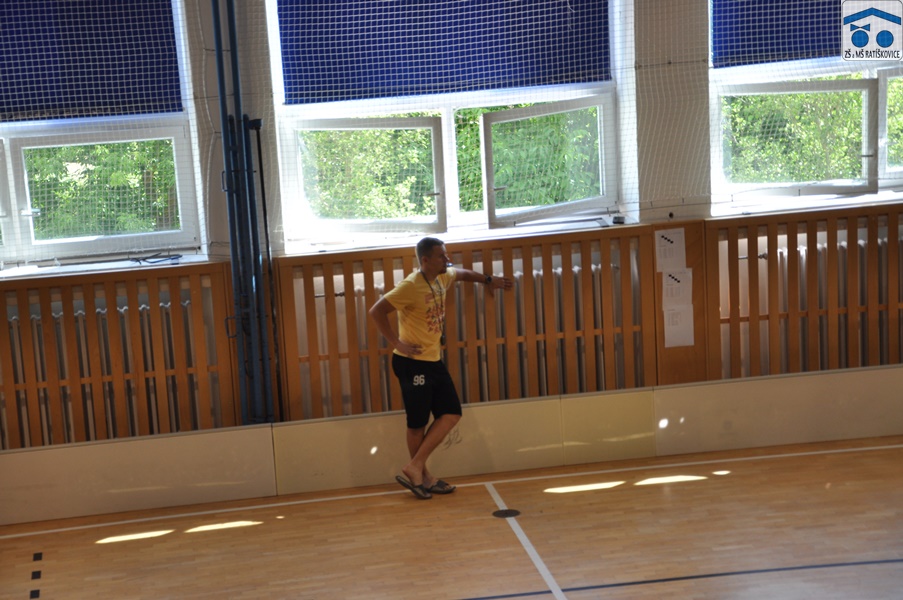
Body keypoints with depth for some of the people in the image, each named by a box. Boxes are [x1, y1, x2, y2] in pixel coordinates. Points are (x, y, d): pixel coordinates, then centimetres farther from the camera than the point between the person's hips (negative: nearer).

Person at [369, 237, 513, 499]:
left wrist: (488, 280, 31)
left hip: (433, 360, 9)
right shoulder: (411, 286, -19)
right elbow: (376, 311, -22)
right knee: (418, 423, 0)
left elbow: (462, 274, 30)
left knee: (451, 414, 5)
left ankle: (416, 469, 9)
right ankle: (421, 474, 15)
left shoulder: (442, 278, 6)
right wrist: (396, 342, -21)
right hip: (413, 362, -9)